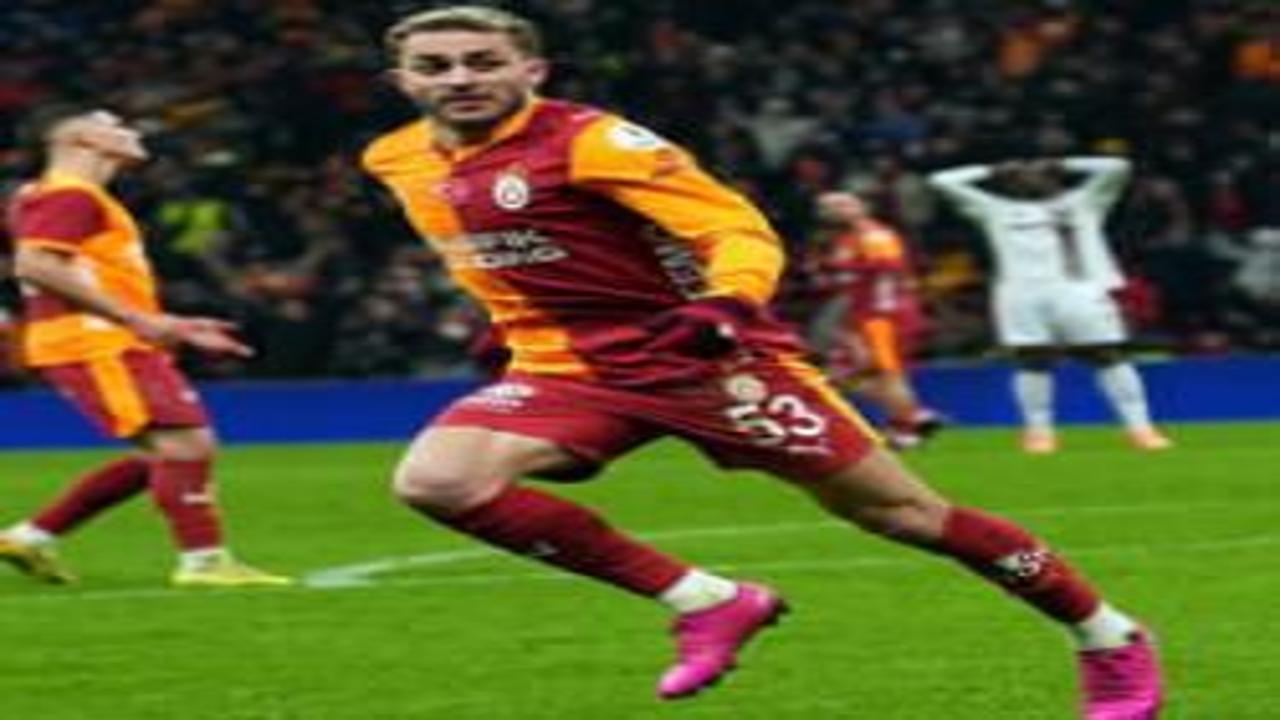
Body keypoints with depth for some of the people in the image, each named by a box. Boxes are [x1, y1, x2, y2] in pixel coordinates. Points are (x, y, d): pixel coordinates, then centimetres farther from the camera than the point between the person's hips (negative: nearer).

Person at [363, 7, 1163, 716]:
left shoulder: (590, 141, -18)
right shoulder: (398, 162, 3)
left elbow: (743, 232, -23)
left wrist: (724, 307, -41)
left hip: (704, 357, -6)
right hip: (570, 368, 6)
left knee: (894, 509, -2)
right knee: (434, 481, -21)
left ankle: (1112, 639, 18)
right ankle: (707, 601, -10)